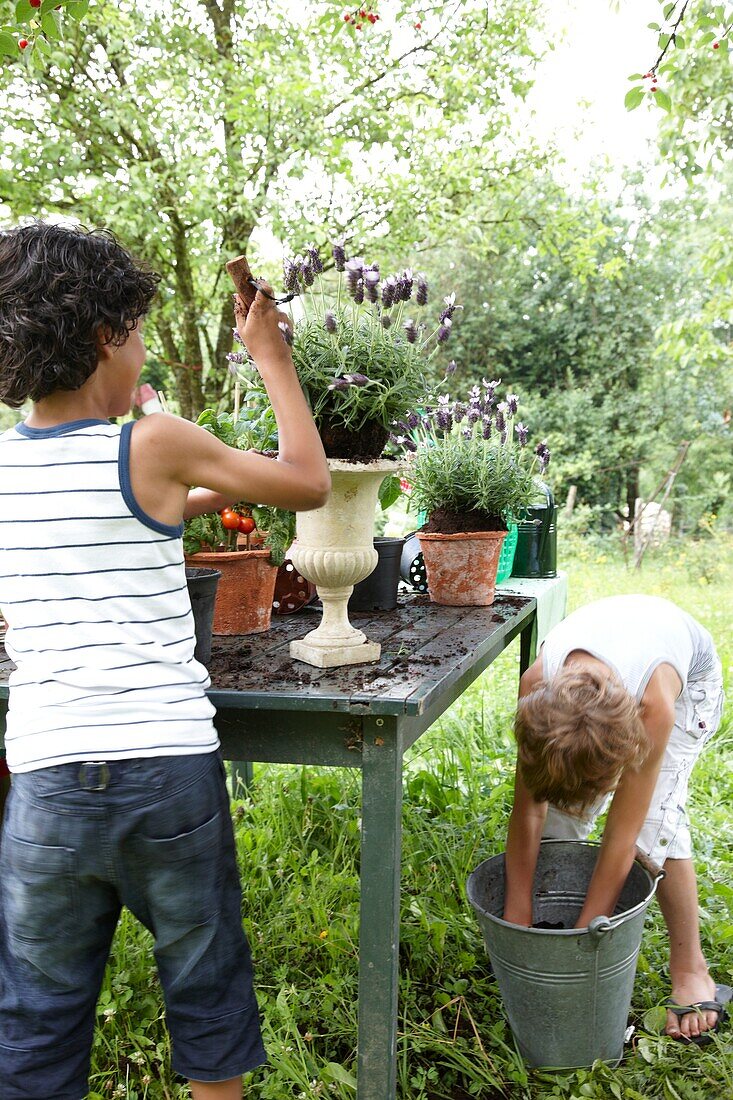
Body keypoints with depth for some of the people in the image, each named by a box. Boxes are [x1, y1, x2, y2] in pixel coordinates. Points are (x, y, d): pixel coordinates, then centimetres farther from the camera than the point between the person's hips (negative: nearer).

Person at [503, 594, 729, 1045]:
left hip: (690, 678, -3)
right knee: (559, 809, -12)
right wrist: (518, 914, -23)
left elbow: (622, 837, -37)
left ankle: (690, 968, -6)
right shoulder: (538, 685, -37)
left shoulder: (653, 705, -45)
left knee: (655, 816, -21)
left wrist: (583, 940, -32)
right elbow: (527, 810, -27)